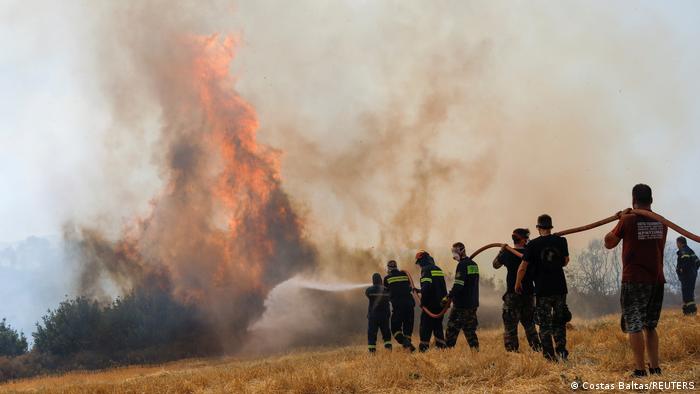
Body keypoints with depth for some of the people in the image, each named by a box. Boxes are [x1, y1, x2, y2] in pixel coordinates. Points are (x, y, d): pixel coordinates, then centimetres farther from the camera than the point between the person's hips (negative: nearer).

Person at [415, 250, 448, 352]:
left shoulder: (426, 270, -10)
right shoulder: (438, 269, 16)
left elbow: (426, 287, -22)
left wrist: (422, 301, -13)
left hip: (431, 304, -8)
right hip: (441, 303, 8)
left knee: (425, 327, -3)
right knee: (438, 326, 13)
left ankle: (423, 348, -7)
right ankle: (441, 346, 9)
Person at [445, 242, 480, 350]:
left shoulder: (462, 265, -13)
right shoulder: (474, 264, 14)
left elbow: (458, 284, -21)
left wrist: (449, 296, -17)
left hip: (462, 303, -8)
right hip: (473, 302, 8)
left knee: (452, 326, -2)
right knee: (470, 328, 12)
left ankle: (447, 348, -1)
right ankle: (475, 348, 7)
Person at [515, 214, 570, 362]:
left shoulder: (533, 244, -8)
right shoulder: (561, 241, 0)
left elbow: (522, 268, -7)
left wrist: (518, 283, 8)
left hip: (542, 290, -3)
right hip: (560, 288, 3)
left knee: (545, 324, 4)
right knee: (559, 322, 15)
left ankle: (549, 355, 0)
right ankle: (561, 351, 7)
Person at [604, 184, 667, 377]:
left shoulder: (628, 221, -9)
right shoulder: (661, 222, 5)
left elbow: (609, 243, 3)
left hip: (634, 281, -5)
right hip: (657, 280, 5)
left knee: (634, 325, -2)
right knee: (650, 325, 16)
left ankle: (640, 369, -8)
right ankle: (655, 367, 12)